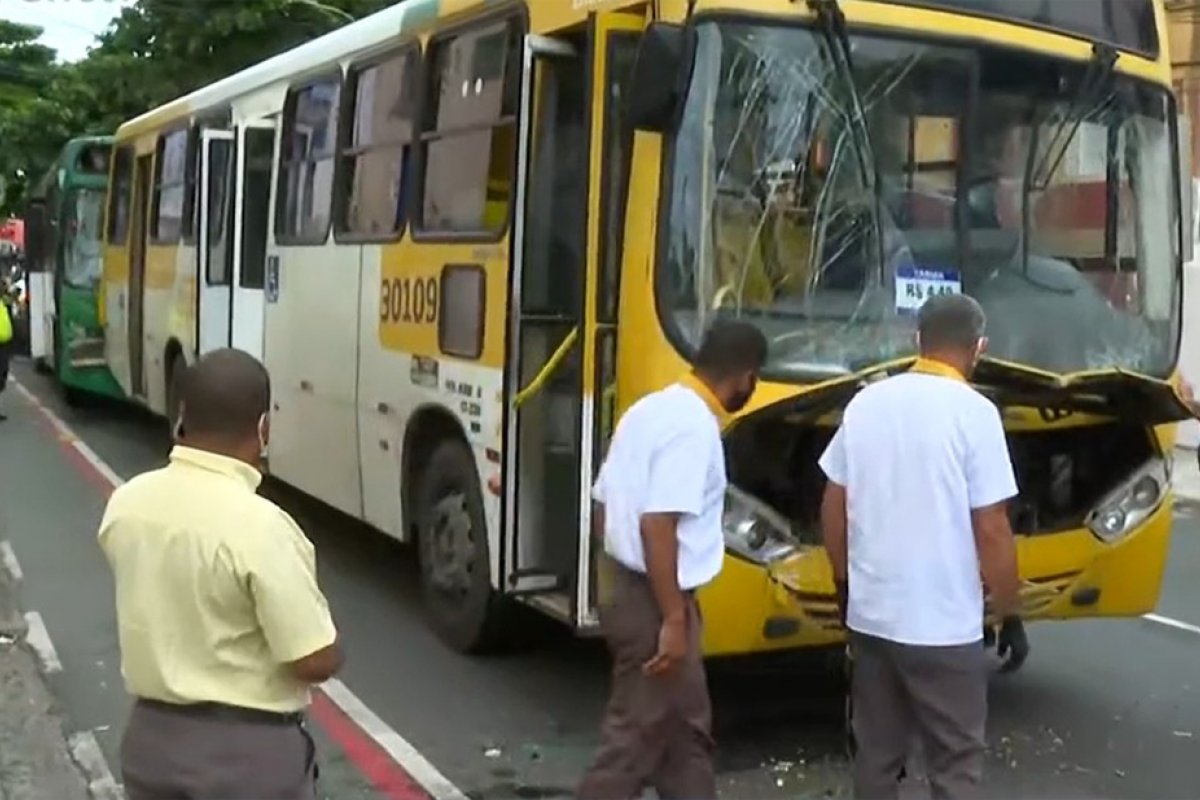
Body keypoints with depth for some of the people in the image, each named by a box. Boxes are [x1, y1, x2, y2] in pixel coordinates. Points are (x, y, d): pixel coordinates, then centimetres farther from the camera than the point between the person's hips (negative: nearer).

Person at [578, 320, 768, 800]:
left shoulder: (652, 408, 10)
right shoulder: (693, 426, -19)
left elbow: (604, 504, 15)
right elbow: (657, 524, -27)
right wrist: (673, 620, -24)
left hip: (627, 588, 10)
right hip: (654, 602, -10)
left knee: (686, 729, 19)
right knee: (636, 739, 1)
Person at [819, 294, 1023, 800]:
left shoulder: (865, 403, 3)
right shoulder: (974, 413, -12)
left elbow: (833, 508, 8)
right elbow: (991, 531, -13)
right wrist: (1008, 613, -1)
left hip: (869, 615, 5)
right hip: (945, 625, -5)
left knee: (875, 754, 16)